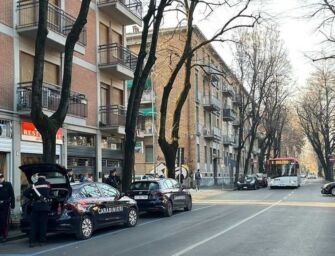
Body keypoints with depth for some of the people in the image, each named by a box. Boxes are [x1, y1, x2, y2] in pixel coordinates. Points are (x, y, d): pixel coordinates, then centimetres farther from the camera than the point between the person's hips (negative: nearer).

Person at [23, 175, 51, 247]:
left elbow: (25, 193, 10)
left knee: (33, 224, 4)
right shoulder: (47, 184, 10)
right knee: (43, 224, 2)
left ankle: (32, 241, -2)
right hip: (44, 206, -1)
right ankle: (42, 241, 1)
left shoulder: (34, 185, 11)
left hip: (35, 206, 1)